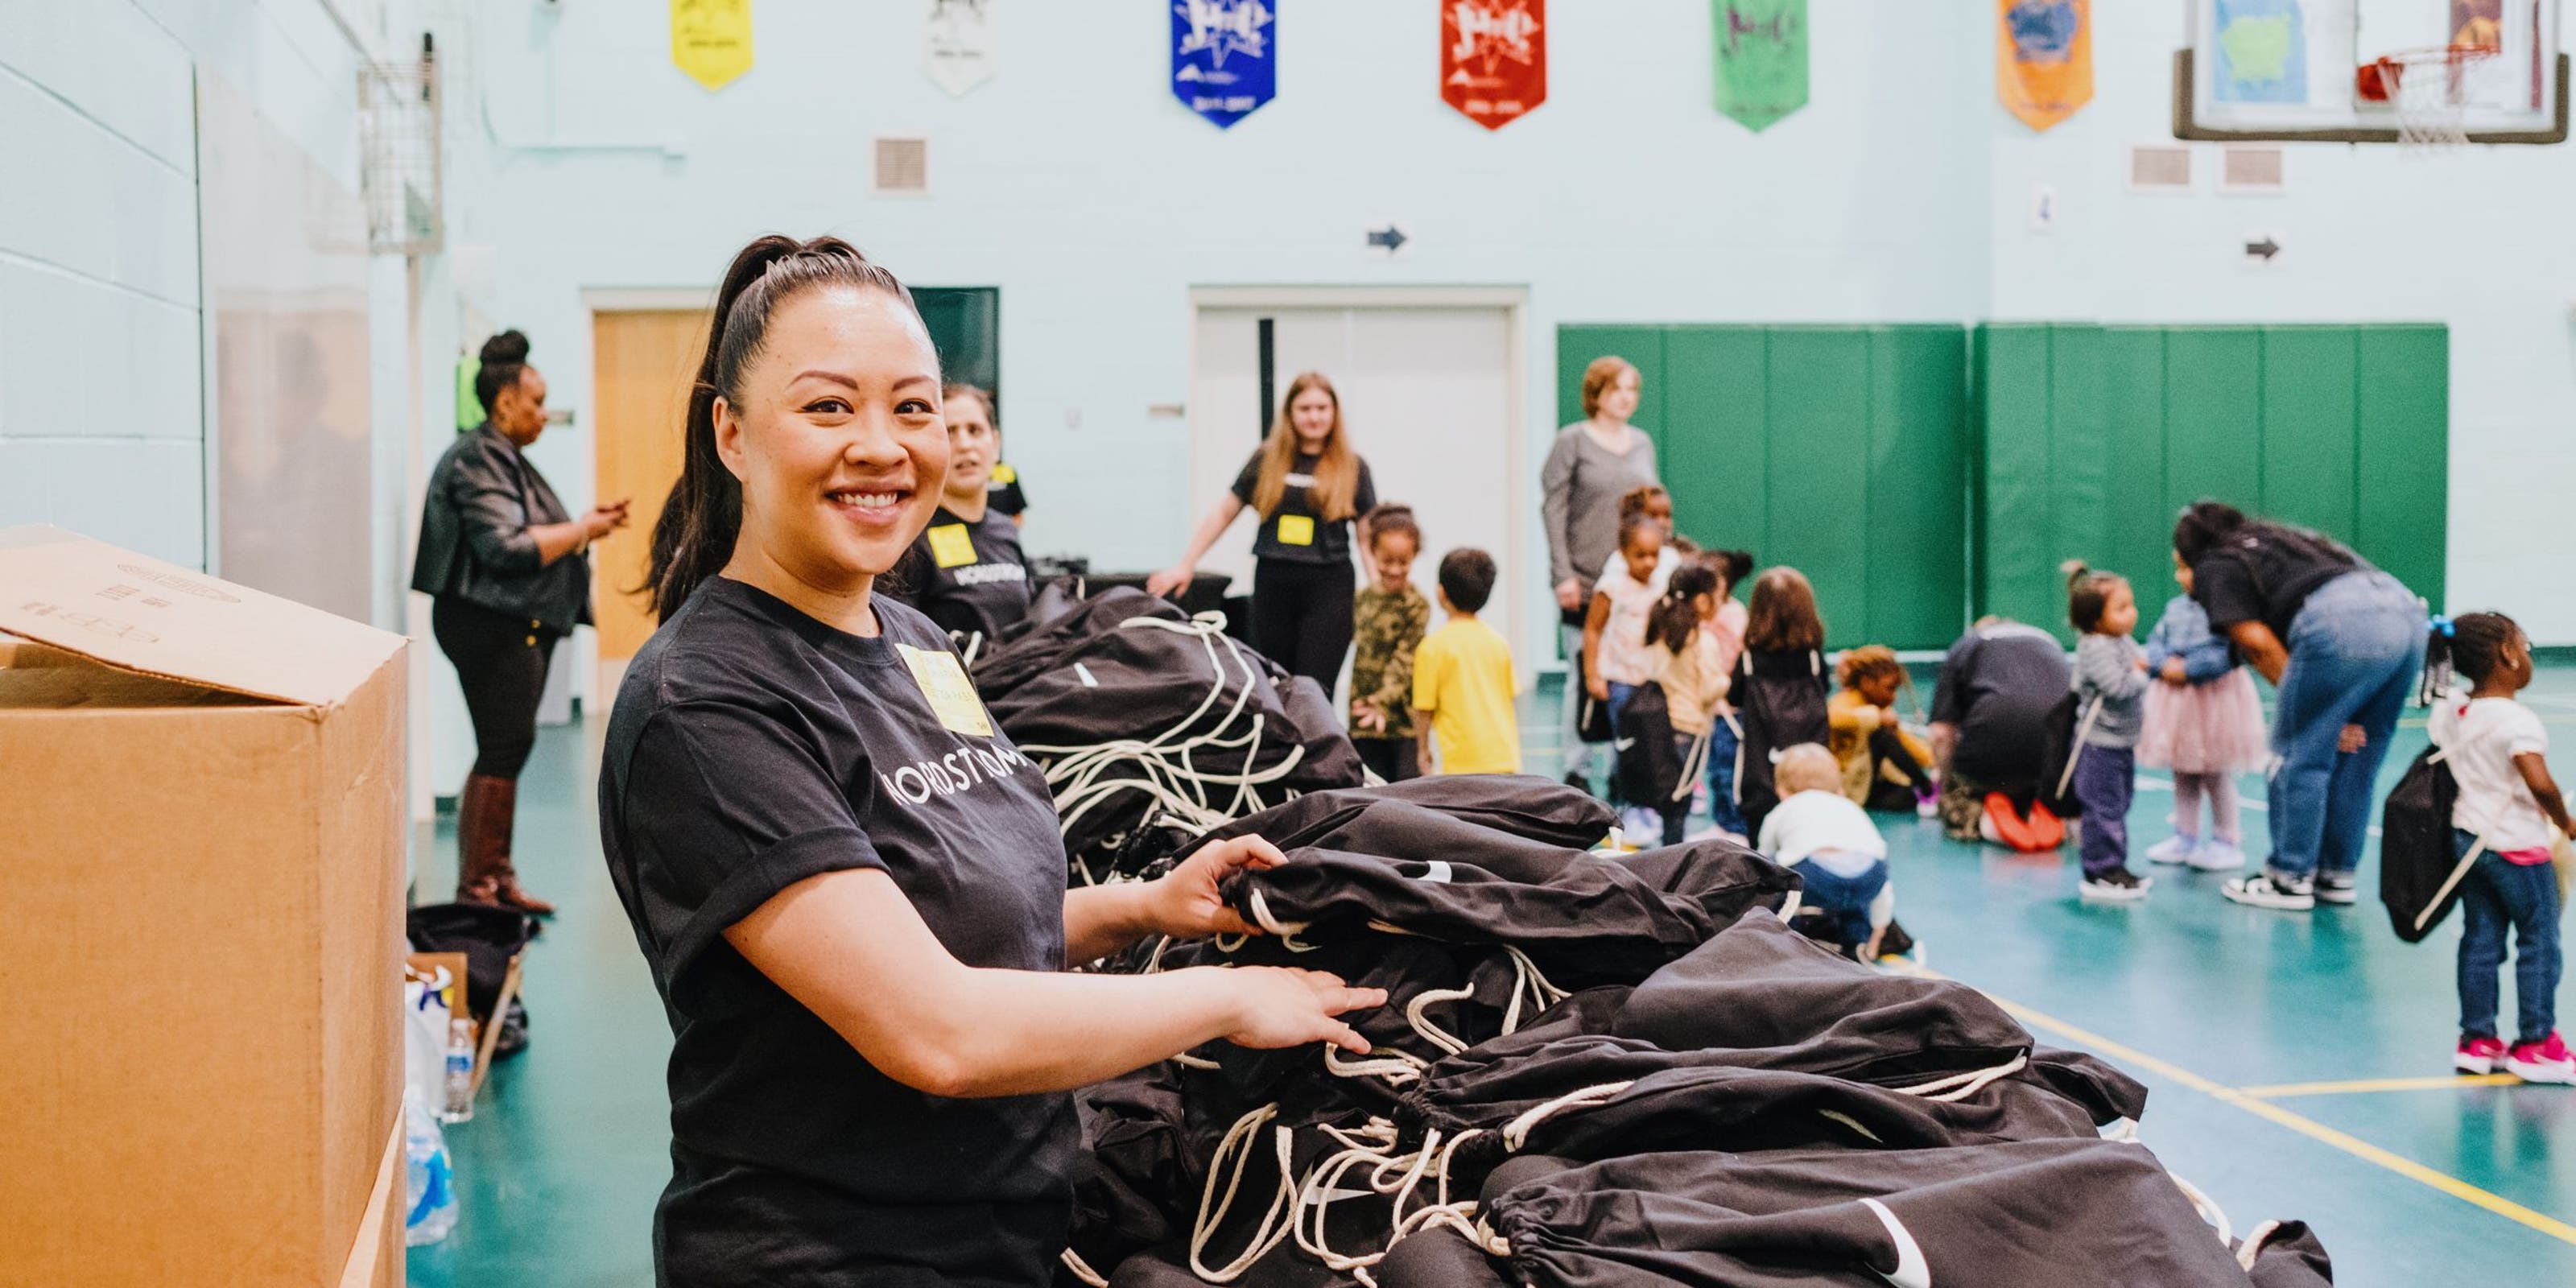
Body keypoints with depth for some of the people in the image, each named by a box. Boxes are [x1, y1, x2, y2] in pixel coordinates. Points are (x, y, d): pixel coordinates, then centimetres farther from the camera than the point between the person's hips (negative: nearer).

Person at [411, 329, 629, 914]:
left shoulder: (507, 459, 19)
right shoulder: (477, 460, -13)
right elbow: (506, 548, -22)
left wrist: (585, 523, 10)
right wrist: (581, 531, -13)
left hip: (519, 626, 11)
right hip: (490, 626, -11)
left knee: (507, 750, 12)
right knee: (503, 749, -10)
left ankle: (498, 878, 17)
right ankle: (477, 886, -7)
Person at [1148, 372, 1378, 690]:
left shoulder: (1352, 468, 3)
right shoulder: (1266, 460, 6)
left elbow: (1369, 536, 3)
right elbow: (1224, 512, 13)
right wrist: (1186, 565, 9)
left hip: (1329, 585, -2)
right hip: (1272, 583, 2)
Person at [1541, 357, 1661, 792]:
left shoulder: (1642, 443, 13)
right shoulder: (1572, 441, -2)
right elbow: (1554, 508, -6)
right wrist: (1564, 574, -12)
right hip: (1586, 584, -4)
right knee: (1583, 678, -2)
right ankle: (1578, 771, 6)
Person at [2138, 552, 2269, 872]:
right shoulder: (2175, 607, 8)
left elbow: (2227, 653, -24)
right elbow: (2156, 641, 6)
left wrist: (2187, 670, -24)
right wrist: (2165, 665, -15)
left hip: (2215, 698, -7)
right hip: (2175, 697, 7)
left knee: (2216, 774, 5)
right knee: (2183, 774, 15)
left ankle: (2227, 841, 17)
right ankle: (2185, 837, 25)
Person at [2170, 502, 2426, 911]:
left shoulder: (2215, 569, 15)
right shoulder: (2277, 539, 36)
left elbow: (2260, 645, 3)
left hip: (2343, 623, -8)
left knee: (2300, 755, 5)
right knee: (2355, 758, 18)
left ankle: (2290, 879, 10)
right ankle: (2338, 875, 25)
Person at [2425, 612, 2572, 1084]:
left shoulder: (2449, 711, 2)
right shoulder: (2517, 721, -22)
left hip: (2467, 837, 7)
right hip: (2517, 846, -7)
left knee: (2480, 939, 14)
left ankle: (2477, 1040, 18)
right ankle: (2535, 1045, 10)